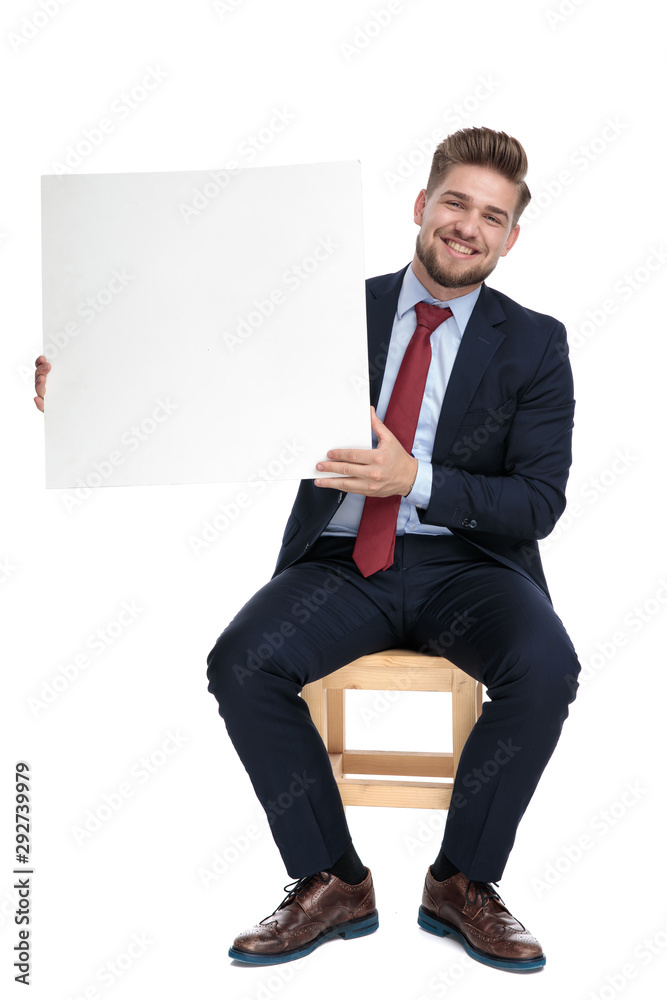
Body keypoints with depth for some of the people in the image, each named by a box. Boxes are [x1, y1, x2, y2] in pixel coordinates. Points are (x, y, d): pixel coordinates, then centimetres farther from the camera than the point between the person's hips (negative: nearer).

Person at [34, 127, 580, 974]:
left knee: (545, 669, -31)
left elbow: (540, 502, -5)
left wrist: (414, 480, -22)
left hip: (466, 565, -1)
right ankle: (333, 885, -6)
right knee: (239, 663, -26)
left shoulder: (535, 344, 4)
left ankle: (461, 884, -7)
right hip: (343, 563, 1)